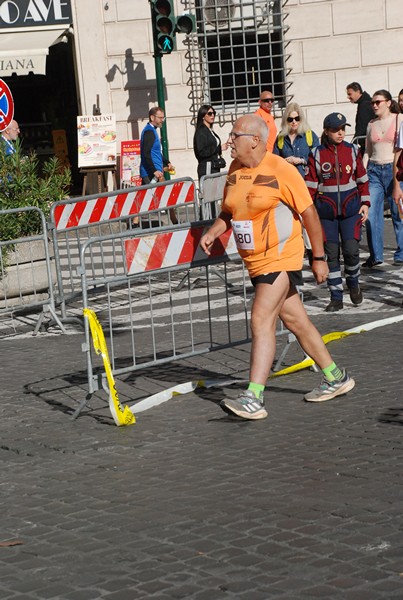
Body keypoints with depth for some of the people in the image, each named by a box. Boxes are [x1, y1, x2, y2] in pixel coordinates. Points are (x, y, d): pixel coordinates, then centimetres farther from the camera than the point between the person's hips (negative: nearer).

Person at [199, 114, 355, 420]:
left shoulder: (281, 170, -15)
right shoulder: (235, 170, 6)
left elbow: (309, 213, -10)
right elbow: (228, 212, 18)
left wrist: (320, 258, -9)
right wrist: (213, 232, -1)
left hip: (281, 259, -8)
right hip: (255, 262, 8)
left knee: (261, 320, -17)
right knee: (295, 320, 14)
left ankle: (253, 398, -19)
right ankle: (336, 378, 29)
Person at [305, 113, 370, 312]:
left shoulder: (352, 150, 3)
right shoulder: (317, 154, 0)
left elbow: (362, 179, 9)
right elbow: (311, 184, 2)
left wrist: (365, 203, 3)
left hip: (350, 208, 0)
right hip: (326, 211, 0)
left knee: (351, 250, -11)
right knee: (331, 253, 1)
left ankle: (353, 282, 19)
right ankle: (336, 298, 9)